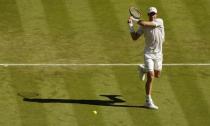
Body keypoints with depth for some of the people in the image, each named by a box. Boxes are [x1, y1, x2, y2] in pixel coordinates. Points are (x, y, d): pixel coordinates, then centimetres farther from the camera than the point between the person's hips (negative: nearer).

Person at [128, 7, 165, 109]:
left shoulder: (159, 21, -11)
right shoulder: (143, 26, -8)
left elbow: (147, 24, -25)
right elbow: (134, 37, -8)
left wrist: (135, 20, -20)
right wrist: (130, 25, -17)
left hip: (158, 53, 3)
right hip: (148, 53, -3)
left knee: (157, 75, 20)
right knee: (150, 78, -10)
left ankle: (143, 69, 49)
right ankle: (148, 102, -2)